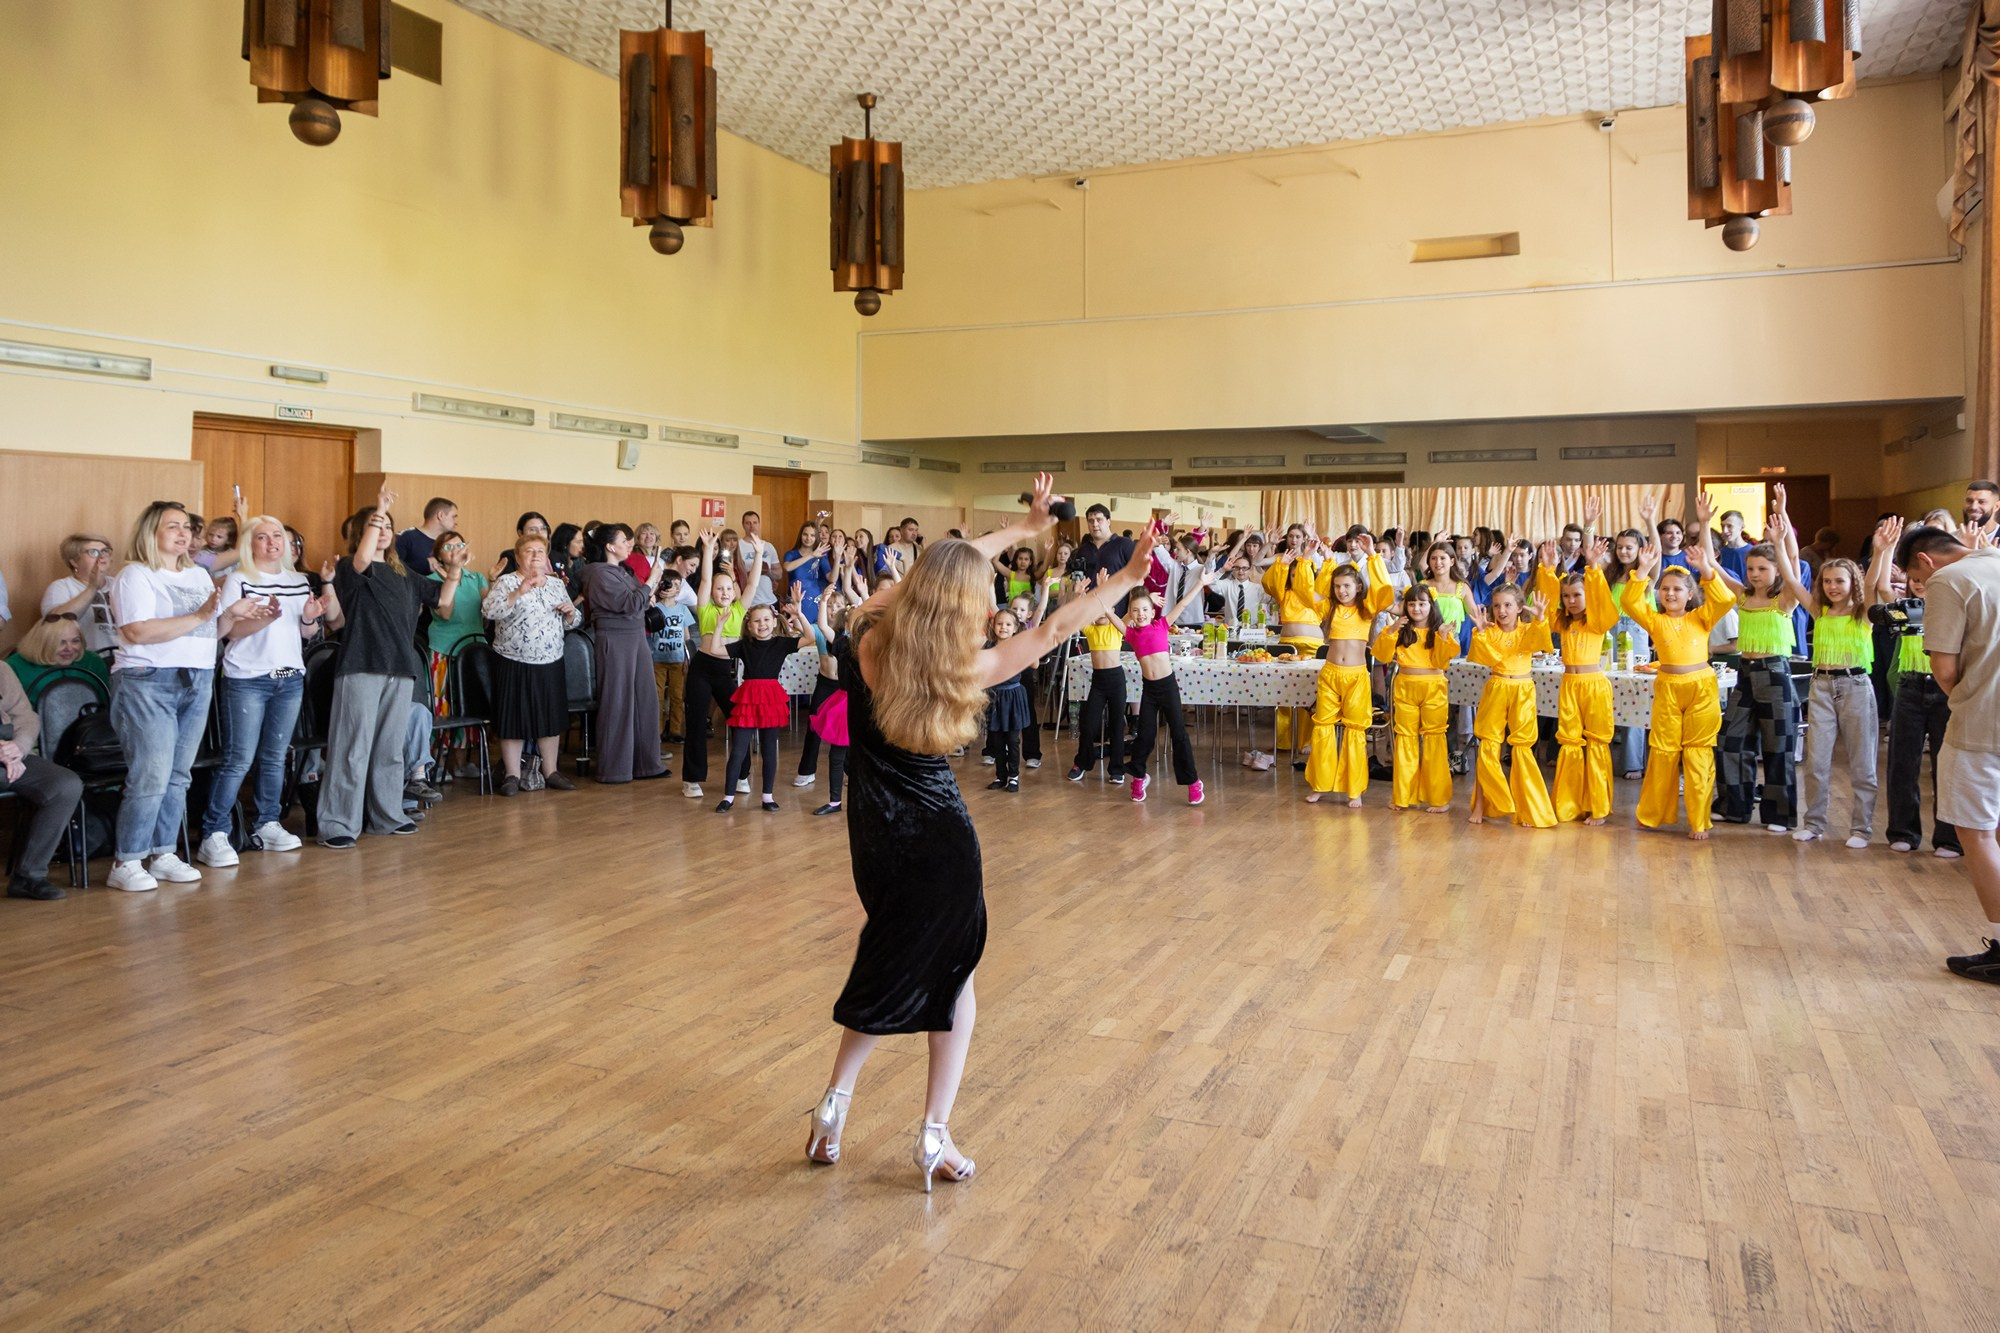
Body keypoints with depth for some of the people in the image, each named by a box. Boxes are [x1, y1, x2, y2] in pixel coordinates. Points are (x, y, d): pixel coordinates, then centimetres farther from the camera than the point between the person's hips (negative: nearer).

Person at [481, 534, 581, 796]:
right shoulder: (505, 582, -3)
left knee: (551, 717, 9)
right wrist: (520, 591, -29)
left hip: (550, 663, 5)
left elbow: (571, 623, 19)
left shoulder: (557, 584, 12)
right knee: (514, 718, 1)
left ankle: (550, 771, 20)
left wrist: (571, 612, -4)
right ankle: (512, 775, 10)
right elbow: (490, 611, -21)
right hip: (514, 664, -4)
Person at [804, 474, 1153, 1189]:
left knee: (891, 962, 24)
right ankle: (935, 1134, 13)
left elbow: (935, 572, 2)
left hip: (874, 830, 4)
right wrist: (1128, 577, 2)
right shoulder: (968, 669, -19)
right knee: (951, 969, 14)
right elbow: (1057, 626, -9)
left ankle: (836, 1104, 23)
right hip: (940, 837, -4)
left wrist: (1021, 529, 10)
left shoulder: (867, 636, -12)